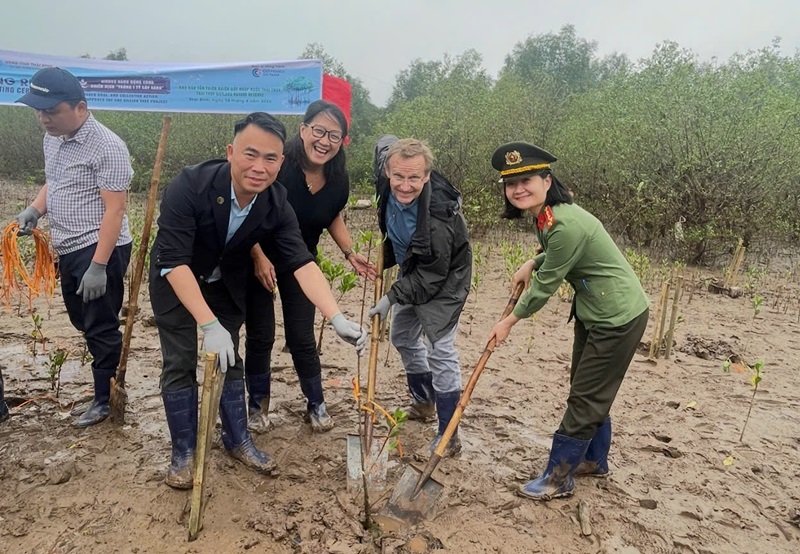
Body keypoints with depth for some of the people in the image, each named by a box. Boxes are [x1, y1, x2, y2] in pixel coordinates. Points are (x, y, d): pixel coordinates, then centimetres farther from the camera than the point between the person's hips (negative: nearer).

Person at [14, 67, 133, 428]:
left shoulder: (106, 147, -18)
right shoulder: (52, 138, 10)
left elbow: (114, 209, -21)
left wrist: (98, 266, -25)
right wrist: (35, 209, 3)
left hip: (100, 251, -9)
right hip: (69, 250, 9)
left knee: (101, 327, 1)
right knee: (82, 321, 19)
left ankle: (106, 399, 17)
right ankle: (107, 375, 37)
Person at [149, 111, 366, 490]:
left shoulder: (277, 205, -23)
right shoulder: (189, 186, -35)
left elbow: (301, 263, -28)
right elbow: (174, 261, -37)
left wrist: (337, 319, -42)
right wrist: (209, 325, -45)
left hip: (226, 283, 4)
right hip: (175, 282, -3)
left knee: (229, 359, 10)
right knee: (180, 363, -2)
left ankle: (238, 440, 27)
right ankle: (183, 452, 16)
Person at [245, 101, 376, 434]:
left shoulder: (338, 179, -10)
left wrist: (350, 253, -3)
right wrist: (259, 258, -27)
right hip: (258, 259, -3)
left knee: (302, 337, 5)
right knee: (260, 337, 4)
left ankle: (316, 404, 24)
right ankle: (257, 405, 25)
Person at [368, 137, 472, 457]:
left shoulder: (438, 217, -40)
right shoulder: (387, 178, -22)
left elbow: (431, 276, -29)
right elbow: (385, 142, 3)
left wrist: (392, 298, -24)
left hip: (443, 280, -8)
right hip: (412, 271, 8)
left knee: (440, 350, -11)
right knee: (403, 338, 19)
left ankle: (448, 436, 0)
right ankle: (424, 401, 41)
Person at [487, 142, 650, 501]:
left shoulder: (566, 225, -30)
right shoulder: (546, 216, 0)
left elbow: (546, 285, -20)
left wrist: (509, 322, -7)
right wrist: (532, 263, 2)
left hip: (618, 317, -10)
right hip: (593, 311, 10)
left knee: (586, 397, 2)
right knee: (589, 391, 21)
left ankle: (558, 478, 16)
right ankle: (594, 460, 40)